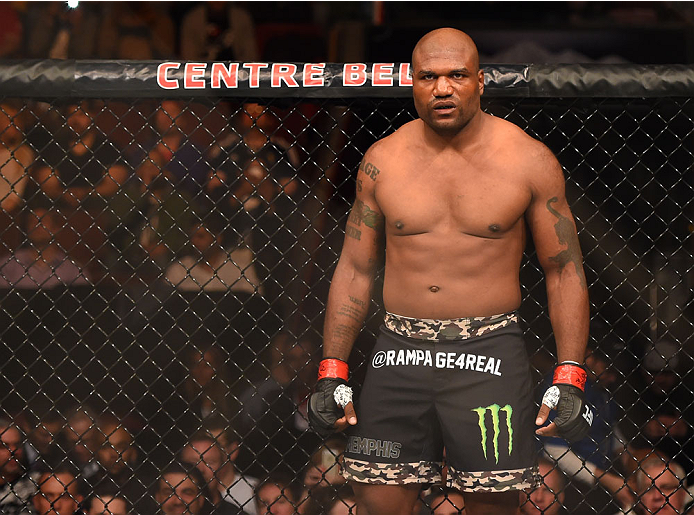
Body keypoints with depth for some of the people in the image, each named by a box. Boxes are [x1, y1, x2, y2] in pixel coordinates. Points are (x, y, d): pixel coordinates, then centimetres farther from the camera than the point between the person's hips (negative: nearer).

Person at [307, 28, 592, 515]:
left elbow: (564, 270, 3)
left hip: (488, 355, -2)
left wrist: (570, 378, -5)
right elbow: (355, 270, 12)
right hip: (400, 353, 2)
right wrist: (333, 373, 8)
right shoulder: (383, 160, 6)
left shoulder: (529, 160, -1)